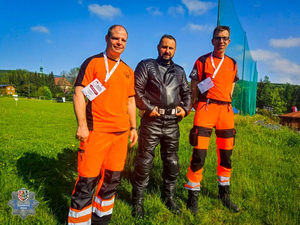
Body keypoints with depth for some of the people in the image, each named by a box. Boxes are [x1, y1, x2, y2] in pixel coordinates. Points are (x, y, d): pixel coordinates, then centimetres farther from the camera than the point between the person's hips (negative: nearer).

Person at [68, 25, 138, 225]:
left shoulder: (128, 71, 15)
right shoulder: (93, 62, -2)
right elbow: (79, 93, -8)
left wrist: (133, 127, 15)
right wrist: (82, 125, -16)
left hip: (121, 132, 6)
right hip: (97, 131, -6)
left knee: (112, 179, 13)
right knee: (87, 181, -2)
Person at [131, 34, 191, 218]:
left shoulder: (179, 71, 17)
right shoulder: (146, 65, 4)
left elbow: (187, 93, 21)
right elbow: (136, 90, -5)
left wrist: (186, 109, 4)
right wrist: (148, 107, -13)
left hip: (172, 123, 5)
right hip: (152, 122, -4)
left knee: (172, 163, 12)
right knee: (144, 162, 1)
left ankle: (169, 198, 30)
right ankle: (138, 202, 16)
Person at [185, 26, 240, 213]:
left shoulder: (232, 64, 15)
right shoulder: (202, 61, 3)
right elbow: (193, 87, 3)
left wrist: (225, 105, 12)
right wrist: (198, 106, -1)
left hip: (226, 110, 5)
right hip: (206, 108, -4)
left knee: (226, 155, 11)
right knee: (199, 155, -8)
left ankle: (225, 194, 28)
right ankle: (193, 196, 7)